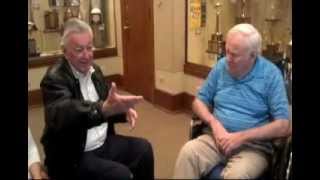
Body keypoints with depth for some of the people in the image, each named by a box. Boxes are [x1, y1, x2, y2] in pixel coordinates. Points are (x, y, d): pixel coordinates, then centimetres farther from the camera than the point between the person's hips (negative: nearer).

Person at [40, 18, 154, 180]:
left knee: (143, 148, 5)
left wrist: (124, 111, -8)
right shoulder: (54, 78, -21)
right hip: (72, 156, -7)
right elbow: (63, 114, -41)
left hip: (103, 142, 8)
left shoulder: (94, 70, 5)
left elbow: (106, 104, 15)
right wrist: (104, 109, -58)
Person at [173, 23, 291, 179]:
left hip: (254, 145, -3)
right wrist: (214, 123, -9)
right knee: (188, 151, -28)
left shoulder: (271, 75, -7)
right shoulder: (221, 66, 5)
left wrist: (242, 136, -17)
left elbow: (283, 126, -11)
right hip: (217, 137, 3)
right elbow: (199, 101, 11)